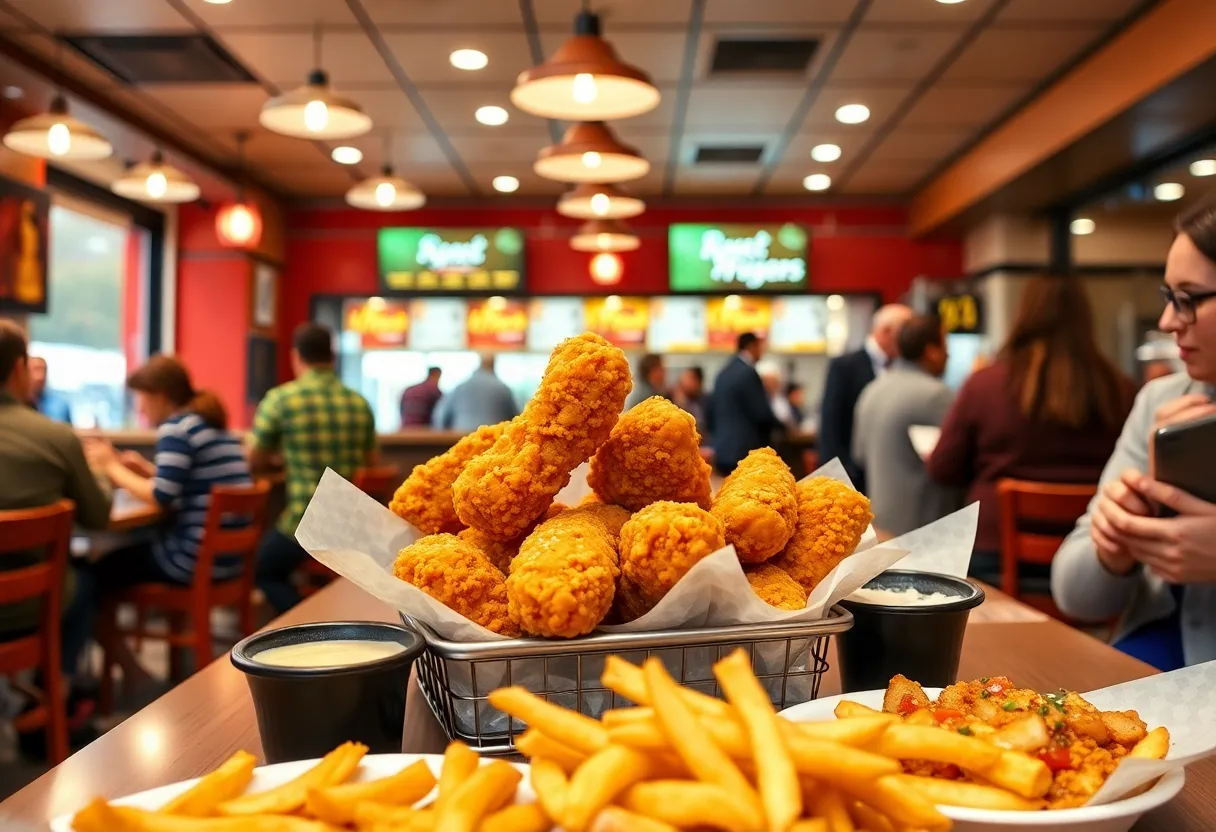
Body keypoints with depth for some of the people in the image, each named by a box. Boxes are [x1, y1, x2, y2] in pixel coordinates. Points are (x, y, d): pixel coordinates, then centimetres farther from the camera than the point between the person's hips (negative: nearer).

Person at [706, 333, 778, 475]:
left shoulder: (722, 374, 13)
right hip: (746, 453, -9)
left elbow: (710, 415, 16)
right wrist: (781, 424, 4)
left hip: (722, 453, 9)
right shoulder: (748, 373, -12)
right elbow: (763, 415, -14)